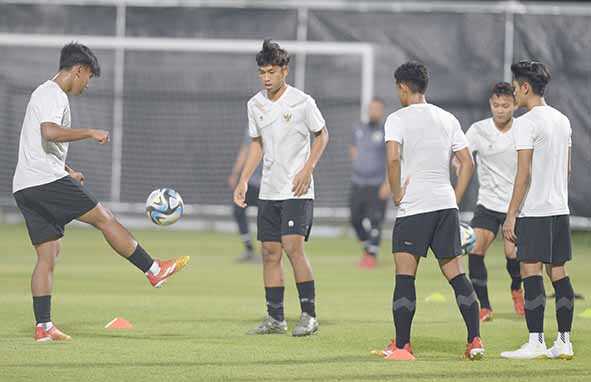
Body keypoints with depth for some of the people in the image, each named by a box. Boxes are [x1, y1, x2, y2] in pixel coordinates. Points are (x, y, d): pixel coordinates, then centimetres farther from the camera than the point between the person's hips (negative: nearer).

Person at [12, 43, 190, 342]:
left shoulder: (46, 93, 25)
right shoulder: (53, 94, -8)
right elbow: (49, 132, -27)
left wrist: (67, 171, 32)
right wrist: (90, 133, -17)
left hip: (25, 188, 10)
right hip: (47, 180, -10)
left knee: (48, 253, 6)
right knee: (104, 218, -1)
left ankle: (43, 326, 0)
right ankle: (154, 271, 5)